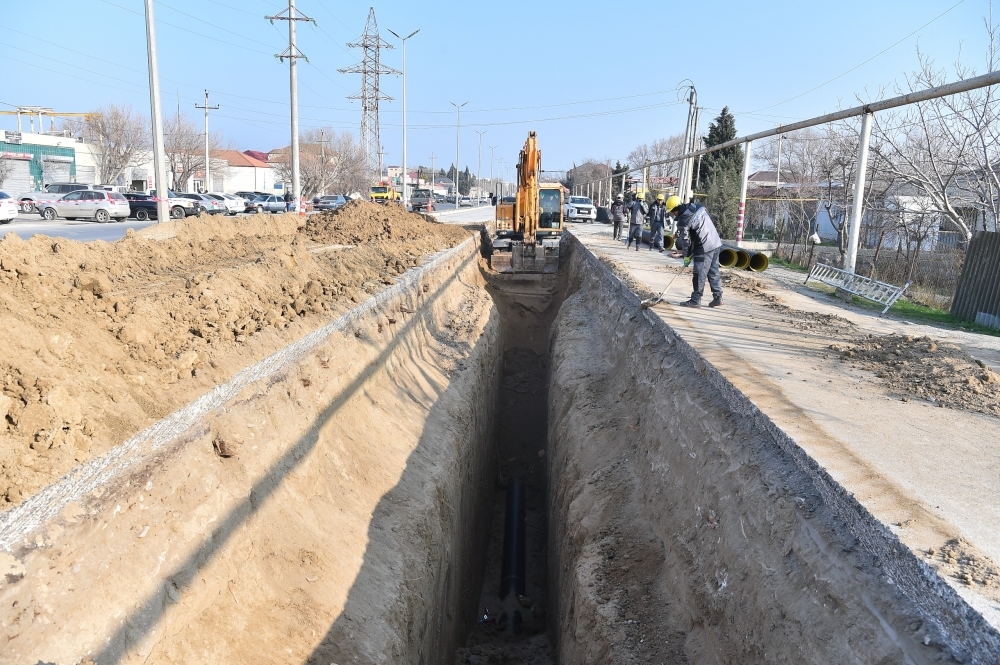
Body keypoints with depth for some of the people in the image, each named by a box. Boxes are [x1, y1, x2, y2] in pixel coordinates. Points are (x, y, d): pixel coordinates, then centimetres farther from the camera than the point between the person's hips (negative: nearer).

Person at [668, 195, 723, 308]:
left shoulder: (683, 220, -14)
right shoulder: (699, 207, 8)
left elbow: (686, 240, -9)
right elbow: (711, 220, 17)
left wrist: (687, 257, 1)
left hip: (704, 248, -8)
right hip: (716, 243, 8)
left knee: (699, 275, 0)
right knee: (714, 272, 14)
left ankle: (695, 300, 6)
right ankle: (718, 298, 18)